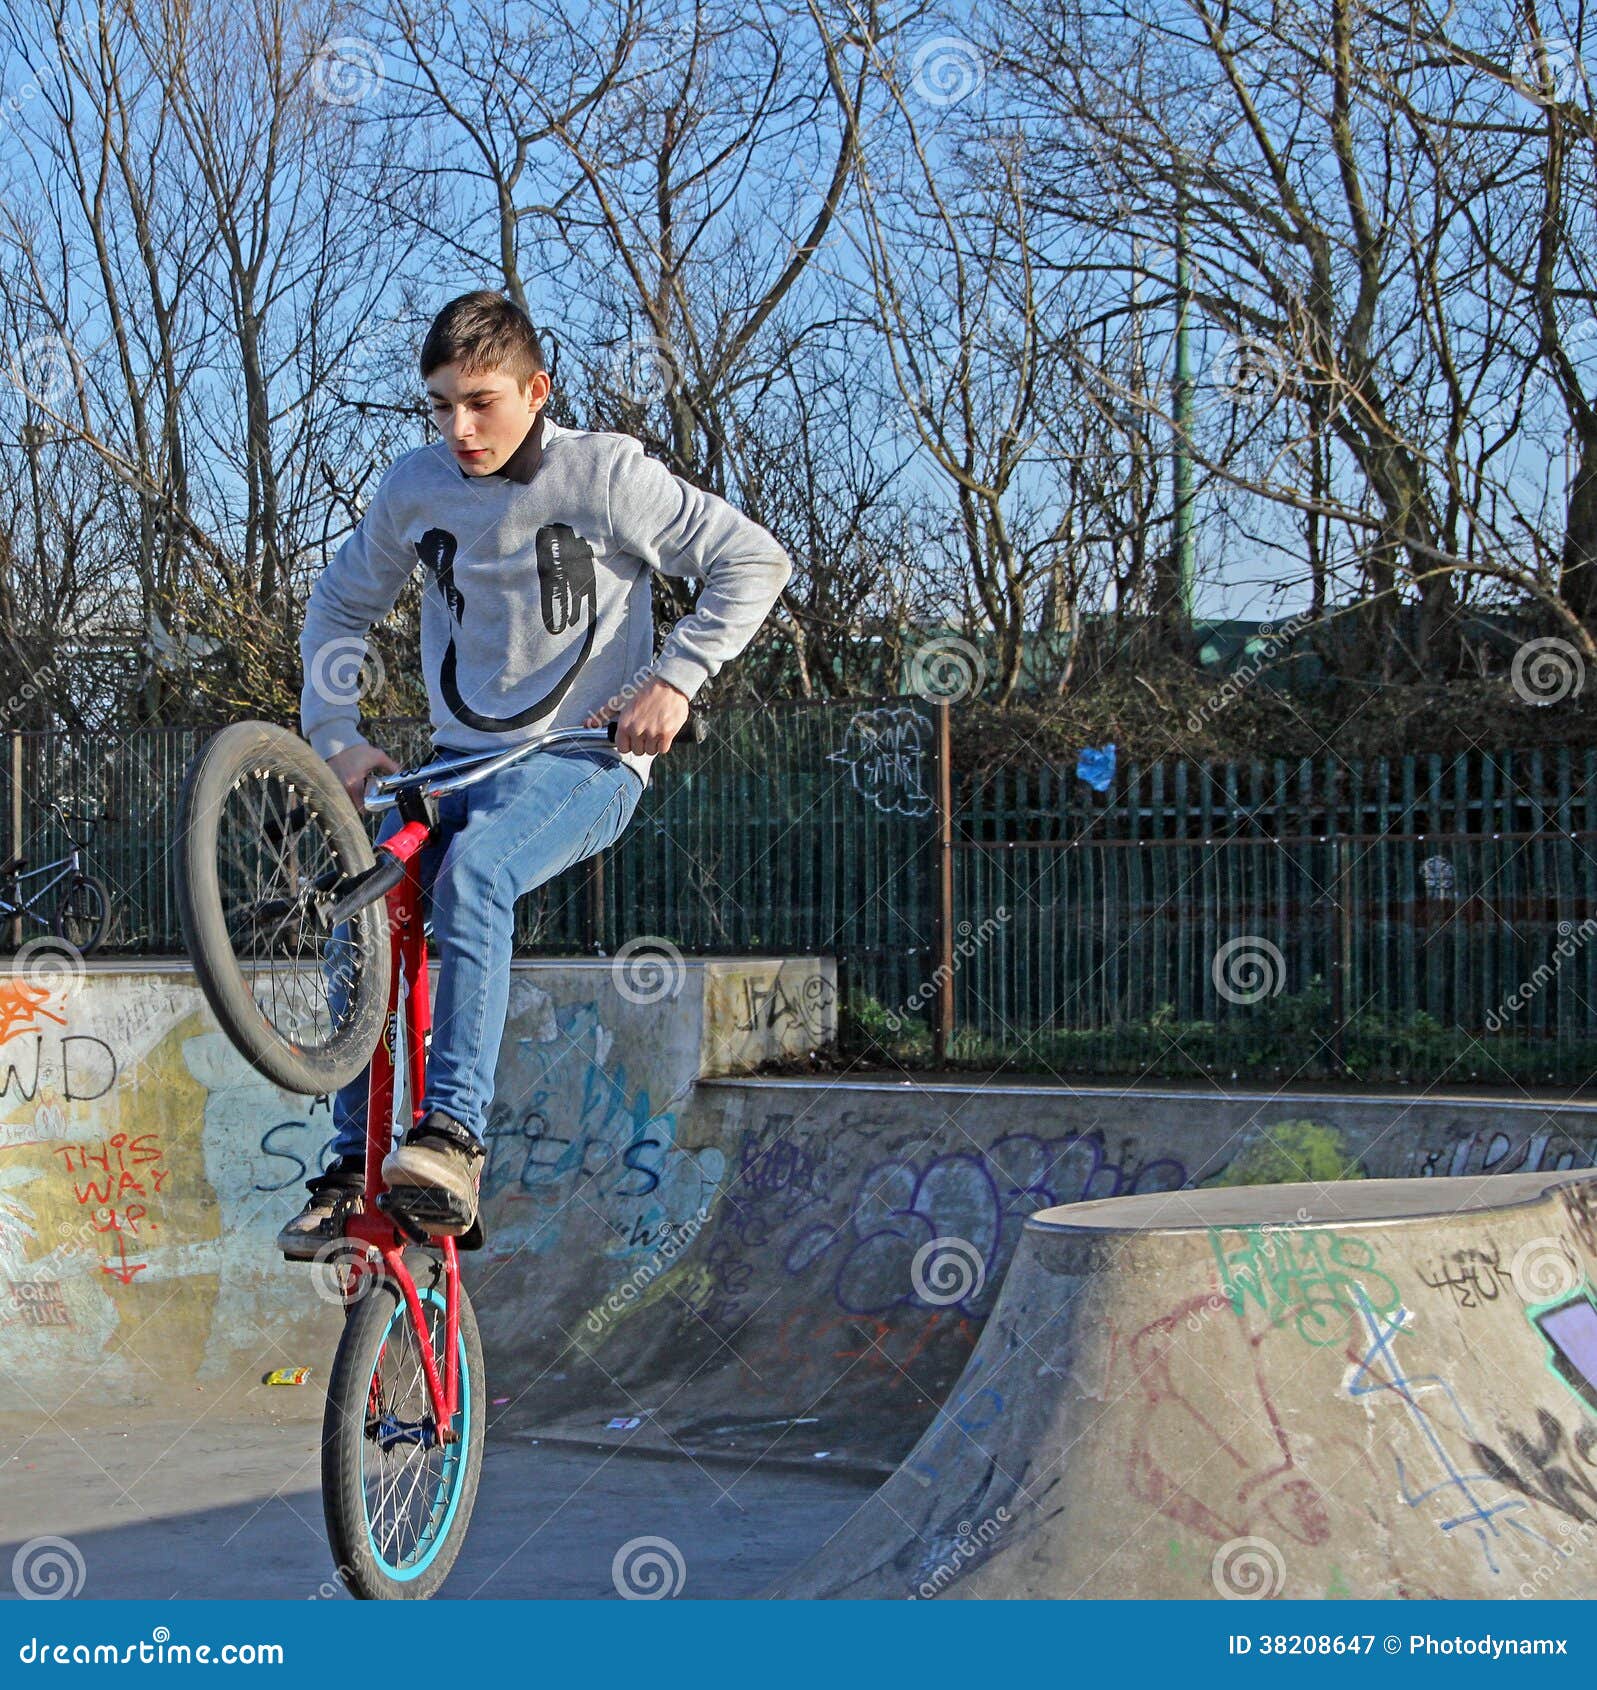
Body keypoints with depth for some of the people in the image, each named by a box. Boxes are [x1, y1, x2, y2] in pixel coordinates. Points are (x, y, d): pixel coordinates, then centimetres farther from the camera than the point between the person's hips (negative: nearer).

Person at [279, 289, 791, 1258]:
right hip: (459, 759, 5)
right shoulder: (414, 489, 2)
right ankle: (354, 1169, -1)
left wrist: (674, 679, -16)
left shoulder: (603, 473, -10)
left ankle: (454, 1135, -36)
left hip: (586, 758, -5)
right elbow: (339, 607, 17)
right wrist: (338, 737, 5)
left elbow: (754, 561, -7)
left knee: (472, 876, -35)